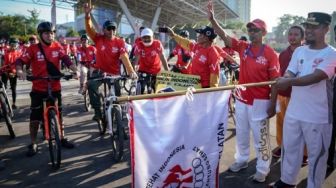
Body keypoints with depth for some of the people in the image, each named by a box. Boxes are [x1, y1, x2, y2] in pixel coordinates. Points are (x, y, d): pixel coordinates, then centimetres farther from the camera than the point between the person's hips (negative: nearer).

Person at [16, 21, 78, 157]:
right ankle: (33, 144, 18)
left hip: (55, 88, 2)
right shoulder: (33, 49, -5)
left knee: (58, 114, 12)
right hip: (38, 89, -2)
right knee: (35, 117, 2)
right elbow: (20, 61, -11)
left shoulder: (57, 46, 1)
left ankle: (62, 139, 28)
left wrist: (75, 70, -26)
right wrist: (19, 70, -32)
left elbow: (66, 59, -9)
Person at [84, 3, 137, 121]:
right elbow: (89, 29, -22)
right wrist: (87, 15, -40)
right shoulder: (99, 39, -8)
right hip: (100, 71, 0)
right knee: (91, 85, -28)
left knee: (116, 95, 8)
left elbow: (124, 57, -21)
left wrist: (131, 71, -35)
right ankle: (98, 111, -18)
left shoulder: (120, 42, -10)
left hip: (115, 73, 1)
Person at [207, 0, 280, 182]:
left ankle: (262, 169, 23)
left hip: (260, 102, -5)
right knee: (241, 133, 19)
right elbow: (224, 36, -6)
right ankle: (241, 160, 38)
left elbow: (275, 81, -10)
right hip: (241, 99, 5)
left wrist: (272, 105, -11)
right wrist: (212, 18, -21)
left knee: (260, 137, 7)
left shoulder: (270, 53, -11)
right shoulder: (242, 47, 2)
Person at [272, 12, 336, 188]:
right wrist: (283, 78, -24)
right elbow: (289, 74, -1)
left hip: (317, 116, -5)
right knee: (290, 149, 18)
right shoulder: (299, 51, 7)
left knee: (316, 155, 10)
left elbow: (316, 77, -25)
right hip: (293, 112, 5)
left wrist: (290, 81, -37)